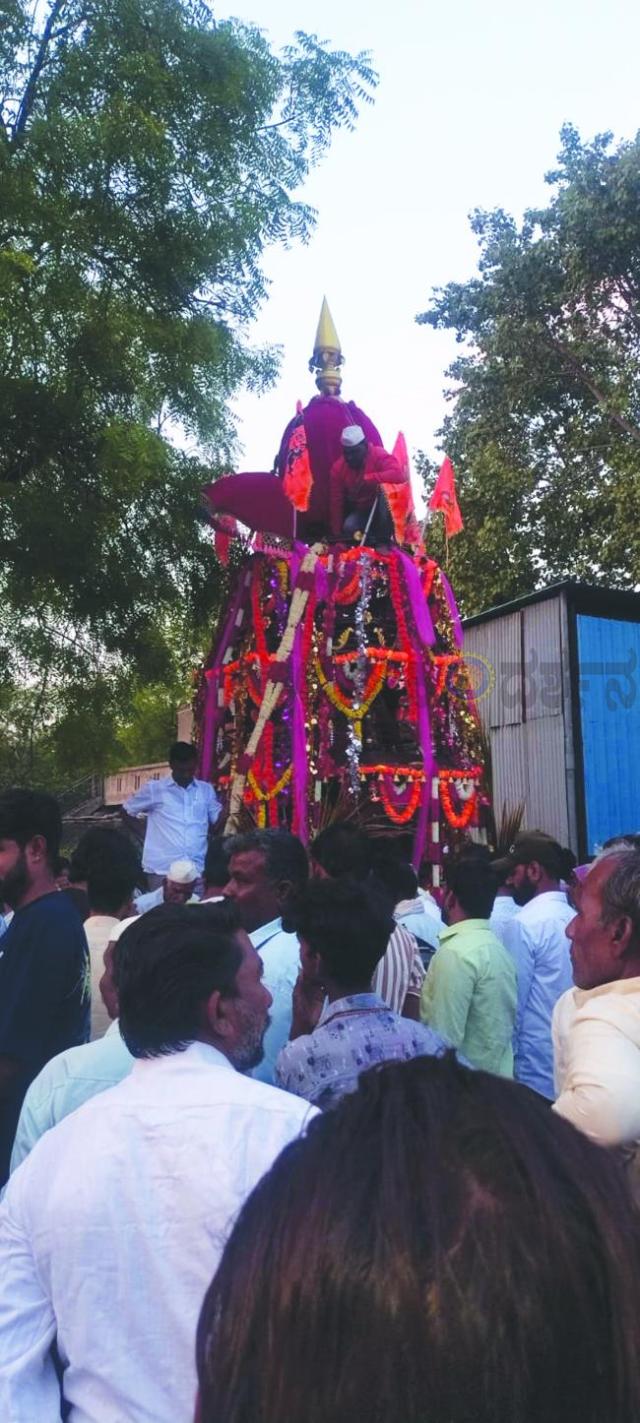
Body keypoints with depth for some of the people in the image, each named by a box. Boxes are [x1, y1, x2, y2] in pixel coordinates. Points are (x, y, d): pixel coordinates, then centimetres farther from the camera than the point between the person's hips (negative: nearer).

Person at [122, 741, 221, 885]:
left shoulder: (206, 790, 11)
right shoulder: (154, 788, 3)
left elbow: (218, 820, 16)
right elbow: (126, 811, 12)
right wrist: (145, 834, 3)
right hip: (162, 869, -2)